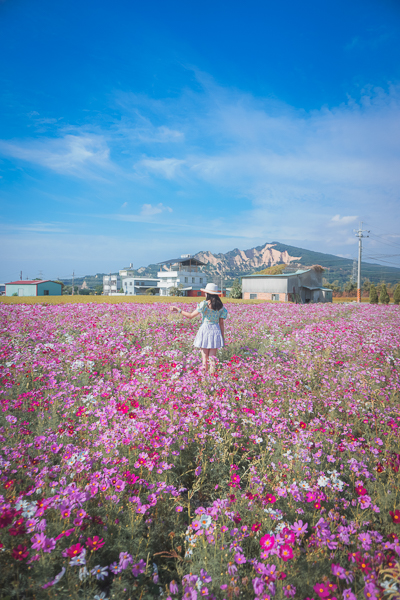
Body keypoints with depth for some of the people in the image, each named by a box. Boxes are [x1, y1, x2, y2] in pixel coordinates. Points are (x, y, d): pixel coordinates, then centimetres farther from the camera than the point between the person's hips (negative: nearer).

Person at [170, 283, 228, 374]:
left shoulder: (204, 304, -9)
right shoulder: (221, 306, 3)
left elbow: (191, 316, -7)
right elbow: (221, 323, 4)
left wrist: (178, 310, 3)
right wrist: (223, 337, 12)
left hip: (205, 330, -3)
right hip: (215, 331, 3)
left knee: (205, 358, 5)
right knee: (212, 358, 8)